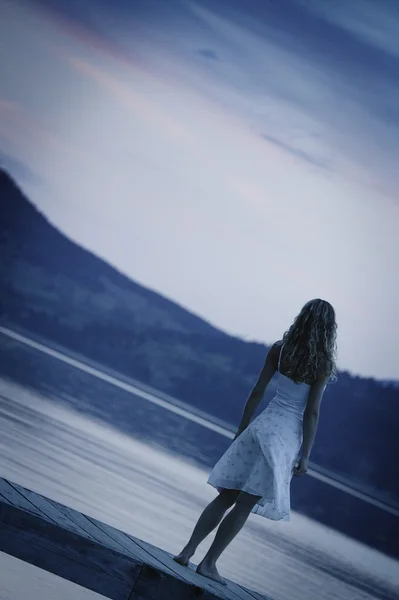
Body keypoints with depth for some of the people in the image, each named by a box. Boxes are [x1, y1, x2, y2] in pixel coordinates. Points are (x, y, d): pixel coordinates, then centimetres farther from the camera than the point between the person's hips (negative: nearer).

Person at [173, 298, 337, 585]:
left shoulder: (279, 349, 3)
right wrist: (305, 454, -5)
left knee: (226, 496, 11)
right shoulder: (323, 364, -7)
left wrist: (242, 428, 13)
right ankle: (208, 563, 3)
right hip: (287, 436, -3)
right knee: (244, 504, 1)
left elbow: (258, 391, 4)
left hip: (263, 426, 4)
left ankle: (188, 550, 9)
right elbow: (312, 412, -9)